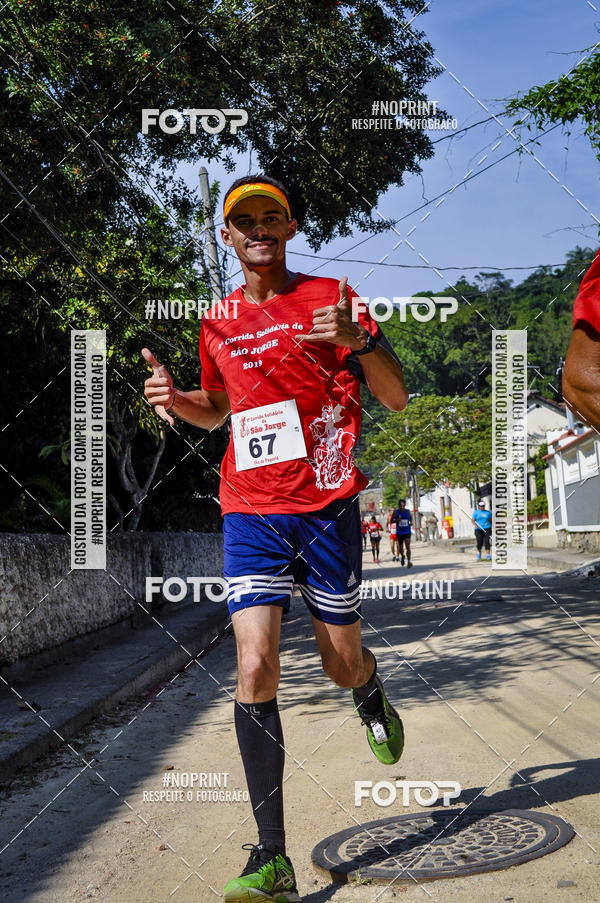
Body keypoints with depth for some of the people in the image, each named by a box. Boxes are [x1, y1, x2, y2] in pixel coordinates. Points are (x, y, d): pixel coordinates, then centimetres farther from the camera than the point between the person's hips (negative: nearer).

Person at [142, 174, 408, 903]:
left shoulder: (330, 298, 1)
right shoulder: (218, 323, 11)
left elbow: (396, 399, -1)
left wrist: (356, 341, -20)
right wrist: (176, 401, 3)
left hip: (327, 506, -2)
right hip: (250, 512, 2)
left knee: (342, 665, 10)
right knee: (254, 669, -11)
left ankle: (372, 696, 50)